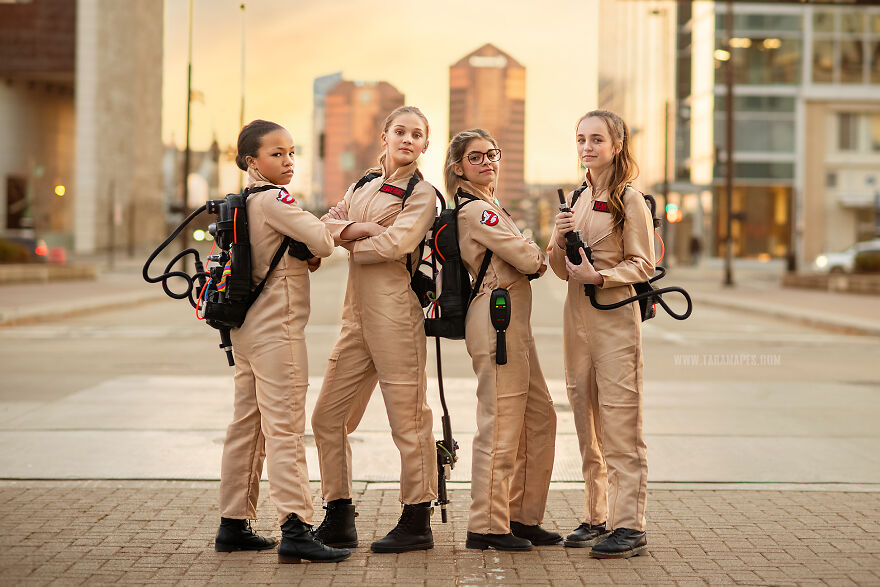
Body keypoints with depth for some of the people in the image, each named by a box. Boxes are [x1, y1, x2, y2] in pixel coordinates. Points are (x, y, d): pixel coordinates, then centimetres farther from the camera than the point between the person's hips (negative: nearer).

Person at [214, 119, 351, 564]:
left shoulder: (242, 202, 14)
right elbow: (323, 243, -19)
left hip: (247, 328, 9)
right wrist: (326, 227, 2)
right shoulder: (273, 200, -13)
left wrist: (304, 254, 7)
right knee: (284, 428, -11)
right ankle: (295, 529, -14)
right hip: (276, 329, -9)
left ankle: (233, 525, 17)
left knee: (247, 426, 12)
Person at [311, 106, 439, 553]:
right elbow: (325, 225, 6)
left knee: (407, 419, -3)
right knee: (328, 416, 8)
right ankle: (339, 520, 17)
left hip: (396, 311, -7)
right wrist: (359, 229, -13)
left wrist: (350, 246, -2)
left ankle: (417, 524, 6)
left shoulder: (422, 194, -1)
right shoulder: (363, 186, 18)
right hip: (358, 313, 7)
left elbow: (396, 244, -15)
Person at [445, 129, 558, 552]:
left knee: (540, 417, 13)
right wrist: (541, 255, 6)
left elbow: (516, 258, 21)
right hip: (497, 320, -10)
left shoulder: (486, 207, 21)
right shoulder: (475, 210, -11)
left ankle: (521, 517, 20)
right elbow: (526, 259, -15)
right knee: (501, 422, -7)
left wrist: (532, 255, 1)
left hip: (513, 323, 10)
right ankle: (487, 526, 0)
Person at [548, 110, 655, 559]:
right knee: (587, 425, 10)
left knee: (620, 426, -8)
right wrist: (559, 240, -4)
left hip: (616, 317, -7)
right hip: (577, 316, 7)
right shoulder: (576, 199, 14)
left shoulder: (630, 200, -5)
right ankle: (596, 517, 18)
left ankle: (628, 525, -7)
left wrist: (599, 276, -21)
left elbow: (642, 265, -8)